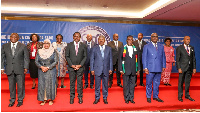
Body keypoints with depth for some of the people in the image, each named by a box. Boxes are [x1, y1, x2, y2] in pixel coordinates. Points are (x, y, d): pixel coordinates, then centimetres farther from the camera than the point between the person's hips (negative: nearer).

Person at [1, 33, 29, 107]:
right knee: (11, 85, 10)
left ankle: (20, 100, 21)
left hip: (20, 69, -2)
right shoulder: (5, 46, 7)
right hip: (9, 70, 2)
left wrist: (26, 67, -5)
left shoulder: (23, 46, 0)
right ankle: (12, 100, 26)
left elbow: (26, 58, 1)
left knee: (20, 85, 5)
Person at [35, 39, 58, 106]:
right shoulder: (39, 52, 7)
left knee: (50, 84, -1)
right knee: (42, 84, 2)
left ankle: (51, 99, 12)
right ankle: (43, 99, 13)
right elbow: (36, 61, 4)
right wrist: (41, 67, -14)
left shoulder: (53, 52, 0)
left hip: (51, 71, -2)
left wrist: (48, 67, -15)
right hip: (41, 71, 2)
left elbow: (55, 62, -6)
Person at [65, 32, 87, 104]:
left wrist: (80, 65, -8)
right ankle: (72, 97, 16)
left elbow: (85, 57, 3)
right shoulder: (69, 45, 5)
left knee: (80, 82, 3)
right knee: (72, 82, 6)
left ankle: (80, 97, 13)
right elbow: (67, 56, 2)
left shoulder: (83, 46, 5)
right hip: (71, 67, 0)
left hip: (80, 67, 0)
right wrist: (72, 65, -7)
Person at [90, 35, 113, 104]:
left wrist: (110, 69, 1)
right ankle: (97, 98, 19)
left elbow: (110, 59, 8)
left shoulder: (108, 49, 8)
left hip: (106, 70, 1)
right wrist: (92, 69, -2)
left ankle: (105, 98, 22)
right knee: (97, 85, 4)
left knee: (105, 85, 8)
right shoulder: (94, 48, 5)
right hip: (97, 69, -1)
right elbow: (92, 59, 4)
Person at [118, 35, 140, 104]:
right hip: (126, 70, -2)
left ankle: (131, 98, 19)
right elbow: (120, 59, 1)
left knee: (132, 84, 8)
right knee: (126, 85, 2)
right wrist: (121, 69, -5)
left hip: (133, 70, 2)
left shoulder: (136, 49, 9)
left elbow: (138, 60, 10)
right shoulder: (123, 49, 2)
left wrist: (138, 69, 5)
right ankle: (126, 98, 15)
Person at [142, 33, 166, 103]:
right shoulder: (146, 46, 2)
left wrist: (163, 66, 7)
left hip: (158, 68, 4)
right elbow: (144, 57, -2)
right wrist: (145, 68, -9)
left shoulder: (161, 47, 14)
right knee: (149, 83, 4)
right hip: (150, 69, -3)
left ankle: (155, 96, 25)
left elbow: (163, 57, 15)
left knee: (157, 83, 11)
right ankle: (148, 97, 17)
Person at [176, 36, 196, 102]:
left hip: (190, 68, 4)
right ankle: (180, 96, 13)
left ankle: (187, 95, 26)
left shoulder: (192, 48, 11)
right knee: (181, 82, 3)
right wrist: (179, 68, -13)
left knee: (188, 82, 13)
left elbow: (193, 58, 10)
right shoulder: (179, 48, -3)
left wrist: (194, 68, 5)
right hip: (182, 68, -4)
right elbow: (177, 59, -6)